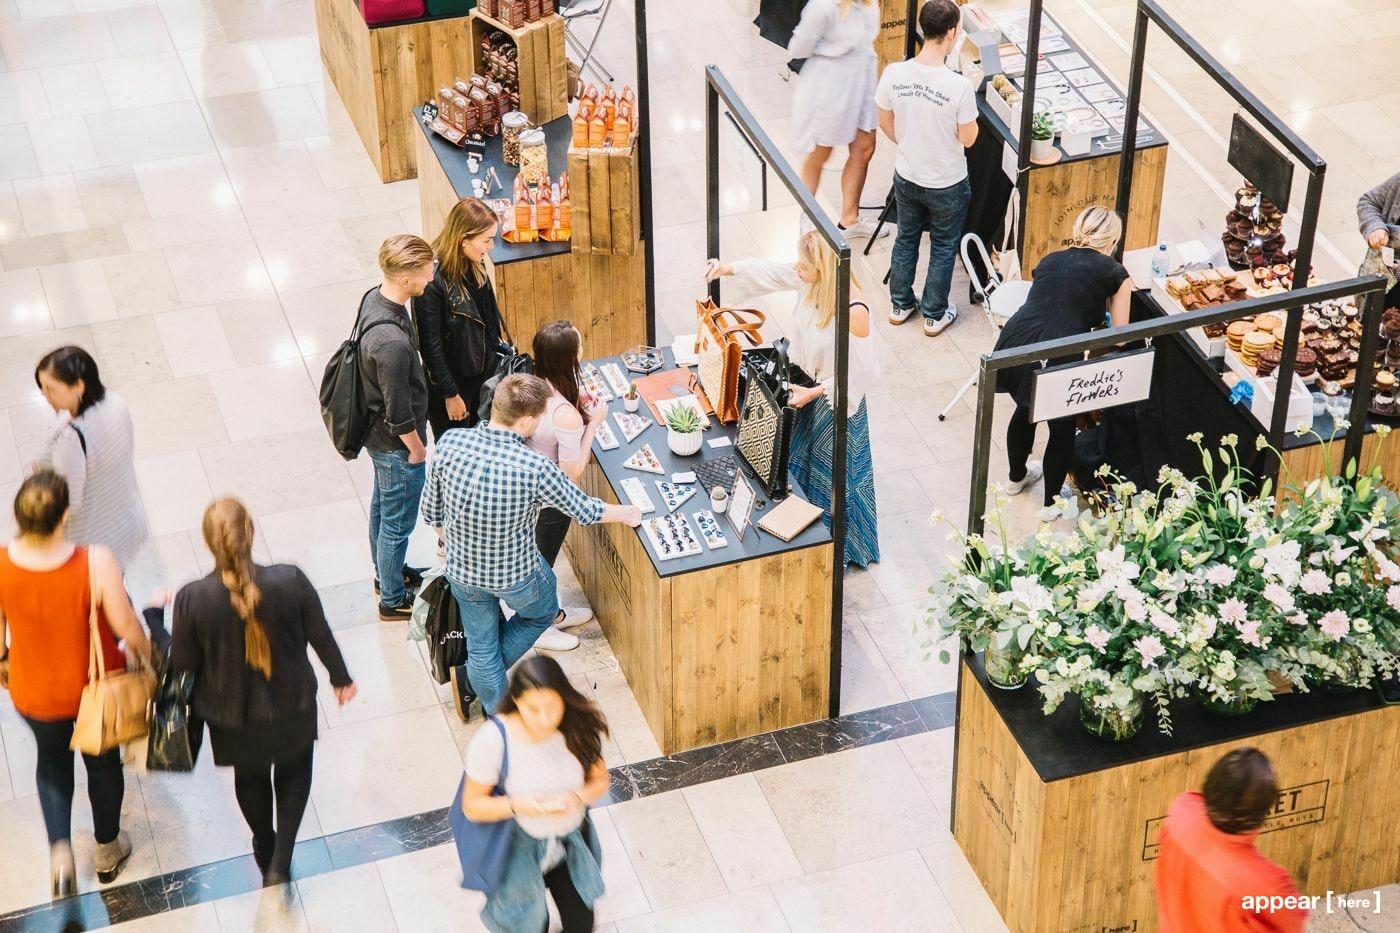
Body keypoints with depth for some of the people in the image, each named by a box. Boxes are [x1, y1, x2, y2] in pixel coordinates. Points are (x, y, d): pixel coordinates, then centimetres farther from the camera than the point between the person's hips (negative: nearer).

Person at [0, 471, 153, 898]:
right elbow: (126, 625, -21)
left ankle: (60, 851, 20)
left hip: (34, 693, 1)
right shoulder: (96, 563, -34)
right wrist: (145, 652, 2)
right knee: (102, 763, 27)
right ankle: (108, 851, 49)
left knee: (52, 762, 32)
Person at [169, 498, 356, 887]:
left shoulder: (192, 599, -28)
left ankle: (265, 852, 54)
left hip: (232, 715, 1)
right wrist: (340, 677, 9)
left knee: (250, 778, 30)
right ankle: (281, 860, 22)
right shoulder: (290, 581, -27)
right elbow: (320, 636, -11)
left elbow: (183, 662, -12)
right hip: (291, 705, 0)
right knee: (294, 771, 30)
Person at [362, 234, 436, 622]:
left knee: (382, 503, 29)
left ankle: (387, 573, 51)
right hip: (396, 444, -9)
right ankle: (393, 600, 33)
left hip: (377, 432, 9)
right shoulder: (391, 342, -39)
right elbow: (400, 414, -29)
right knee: (398, 522, 13)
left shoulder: (374, 298, -11)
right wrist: (417, 449, -12)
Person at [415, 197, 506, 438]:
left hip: (481, 373, 7)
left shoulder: (474, 265, -8)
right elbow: (430, 345, -23)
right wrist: (450, 394, -16)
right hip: (451, 381, -7)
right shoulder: (433, 281, -30)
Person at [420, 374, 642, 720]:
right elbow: (584, 510, -14)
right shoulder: (536, 468, -32)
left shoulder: (450, 443, -22)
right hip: (516, 574, -3)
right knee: (542, 613, 31)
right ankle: (471, 680, 32)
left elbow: (432, 513, -8)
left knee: (482, 645, 25)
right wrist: (626, 513, 7)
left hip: (461, 569, 3)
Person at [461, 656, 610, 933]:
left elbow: (600, 779, -6)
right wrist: (517, 806, -36)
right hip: (519, 847, -3)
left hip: (572, 841, 3)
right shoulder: (491, 742, -31)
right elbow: (472, 806, -18)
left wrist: (578, 797, -28)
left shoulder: (580, 726, -23)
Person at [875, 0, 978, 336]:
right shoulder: (959, 85, -30)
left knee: (906, 239, 26)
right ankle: (934, 315, 33)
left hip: (906, 177, 4)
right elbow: (968, 139, -17)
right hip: (947, 185, -4)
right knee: (943, 248, 18)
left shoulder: (894, 73, -18)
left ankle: (900, 305, 41)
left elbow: (884, 123, -1)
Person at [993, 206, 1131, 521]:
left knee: (1025, 409, 33)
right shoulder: (1114, 273, 8)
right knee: (1063, 425, 22)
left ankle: (1017, 477, 56)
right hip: (1054, 358, -5)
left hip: (1014, 343, 5)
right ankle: (1052, 502, 37)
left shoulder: (1051, 260, 20)